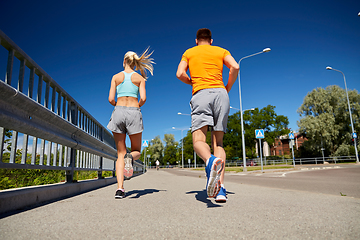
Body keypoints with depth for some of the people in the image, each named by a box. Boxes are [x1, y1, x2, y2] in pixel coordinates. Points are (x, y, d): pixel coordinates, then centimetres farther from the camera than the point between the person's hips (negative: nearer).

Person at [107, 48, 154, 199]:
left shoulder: (116, 77, 11)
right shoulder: (140, 78, 9)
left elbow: (111, 99, 3)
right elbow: (143, 98, -4)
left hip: (118, 112, 1)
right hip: (134, 113, -1)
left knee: (120, 154, 6)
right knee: (137, 151, 13)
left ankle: (120, 188, -8)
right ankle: (130, 157, -25)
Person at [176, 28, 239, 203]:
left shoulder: (189, 53, 21)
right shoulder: (221, 51, 22)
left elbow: (180, 73, 6)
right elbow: (235, 67, 3)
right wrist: (227, 89, 15)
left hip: (201, 94, -2)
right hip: (220, 93, 2)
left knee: (199, 140, -11)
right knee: (218, 143, 3)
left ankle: (210, 161, -47)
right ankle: (220, 188, -11)